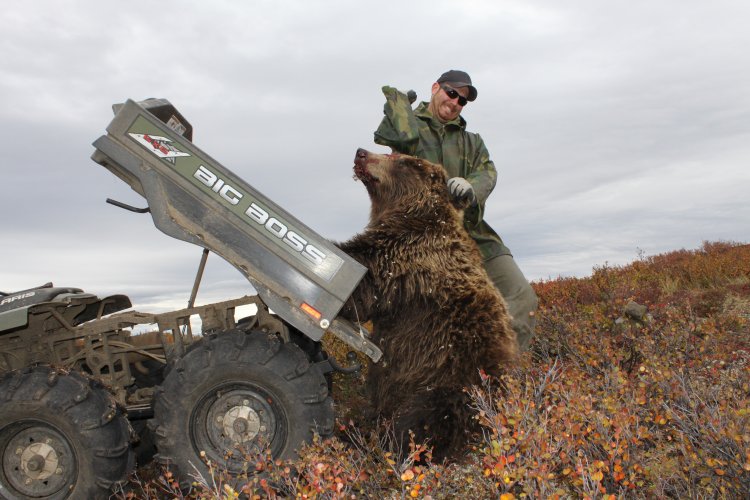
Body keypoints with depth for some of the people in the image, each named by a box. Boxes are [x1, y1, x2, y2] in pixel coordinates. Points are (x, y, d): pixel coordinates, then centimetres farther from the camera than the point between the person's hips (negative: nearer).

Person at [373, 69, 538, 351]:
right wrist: (399, 100, 6)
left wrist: (471, 188, -21)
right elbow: (403, 137, -14)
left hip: (470, 232, 4)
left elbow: (487, 172, 3)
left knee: (521, 297, -10)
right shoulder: (411, 123, 13)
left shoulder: (472, 141, 24)